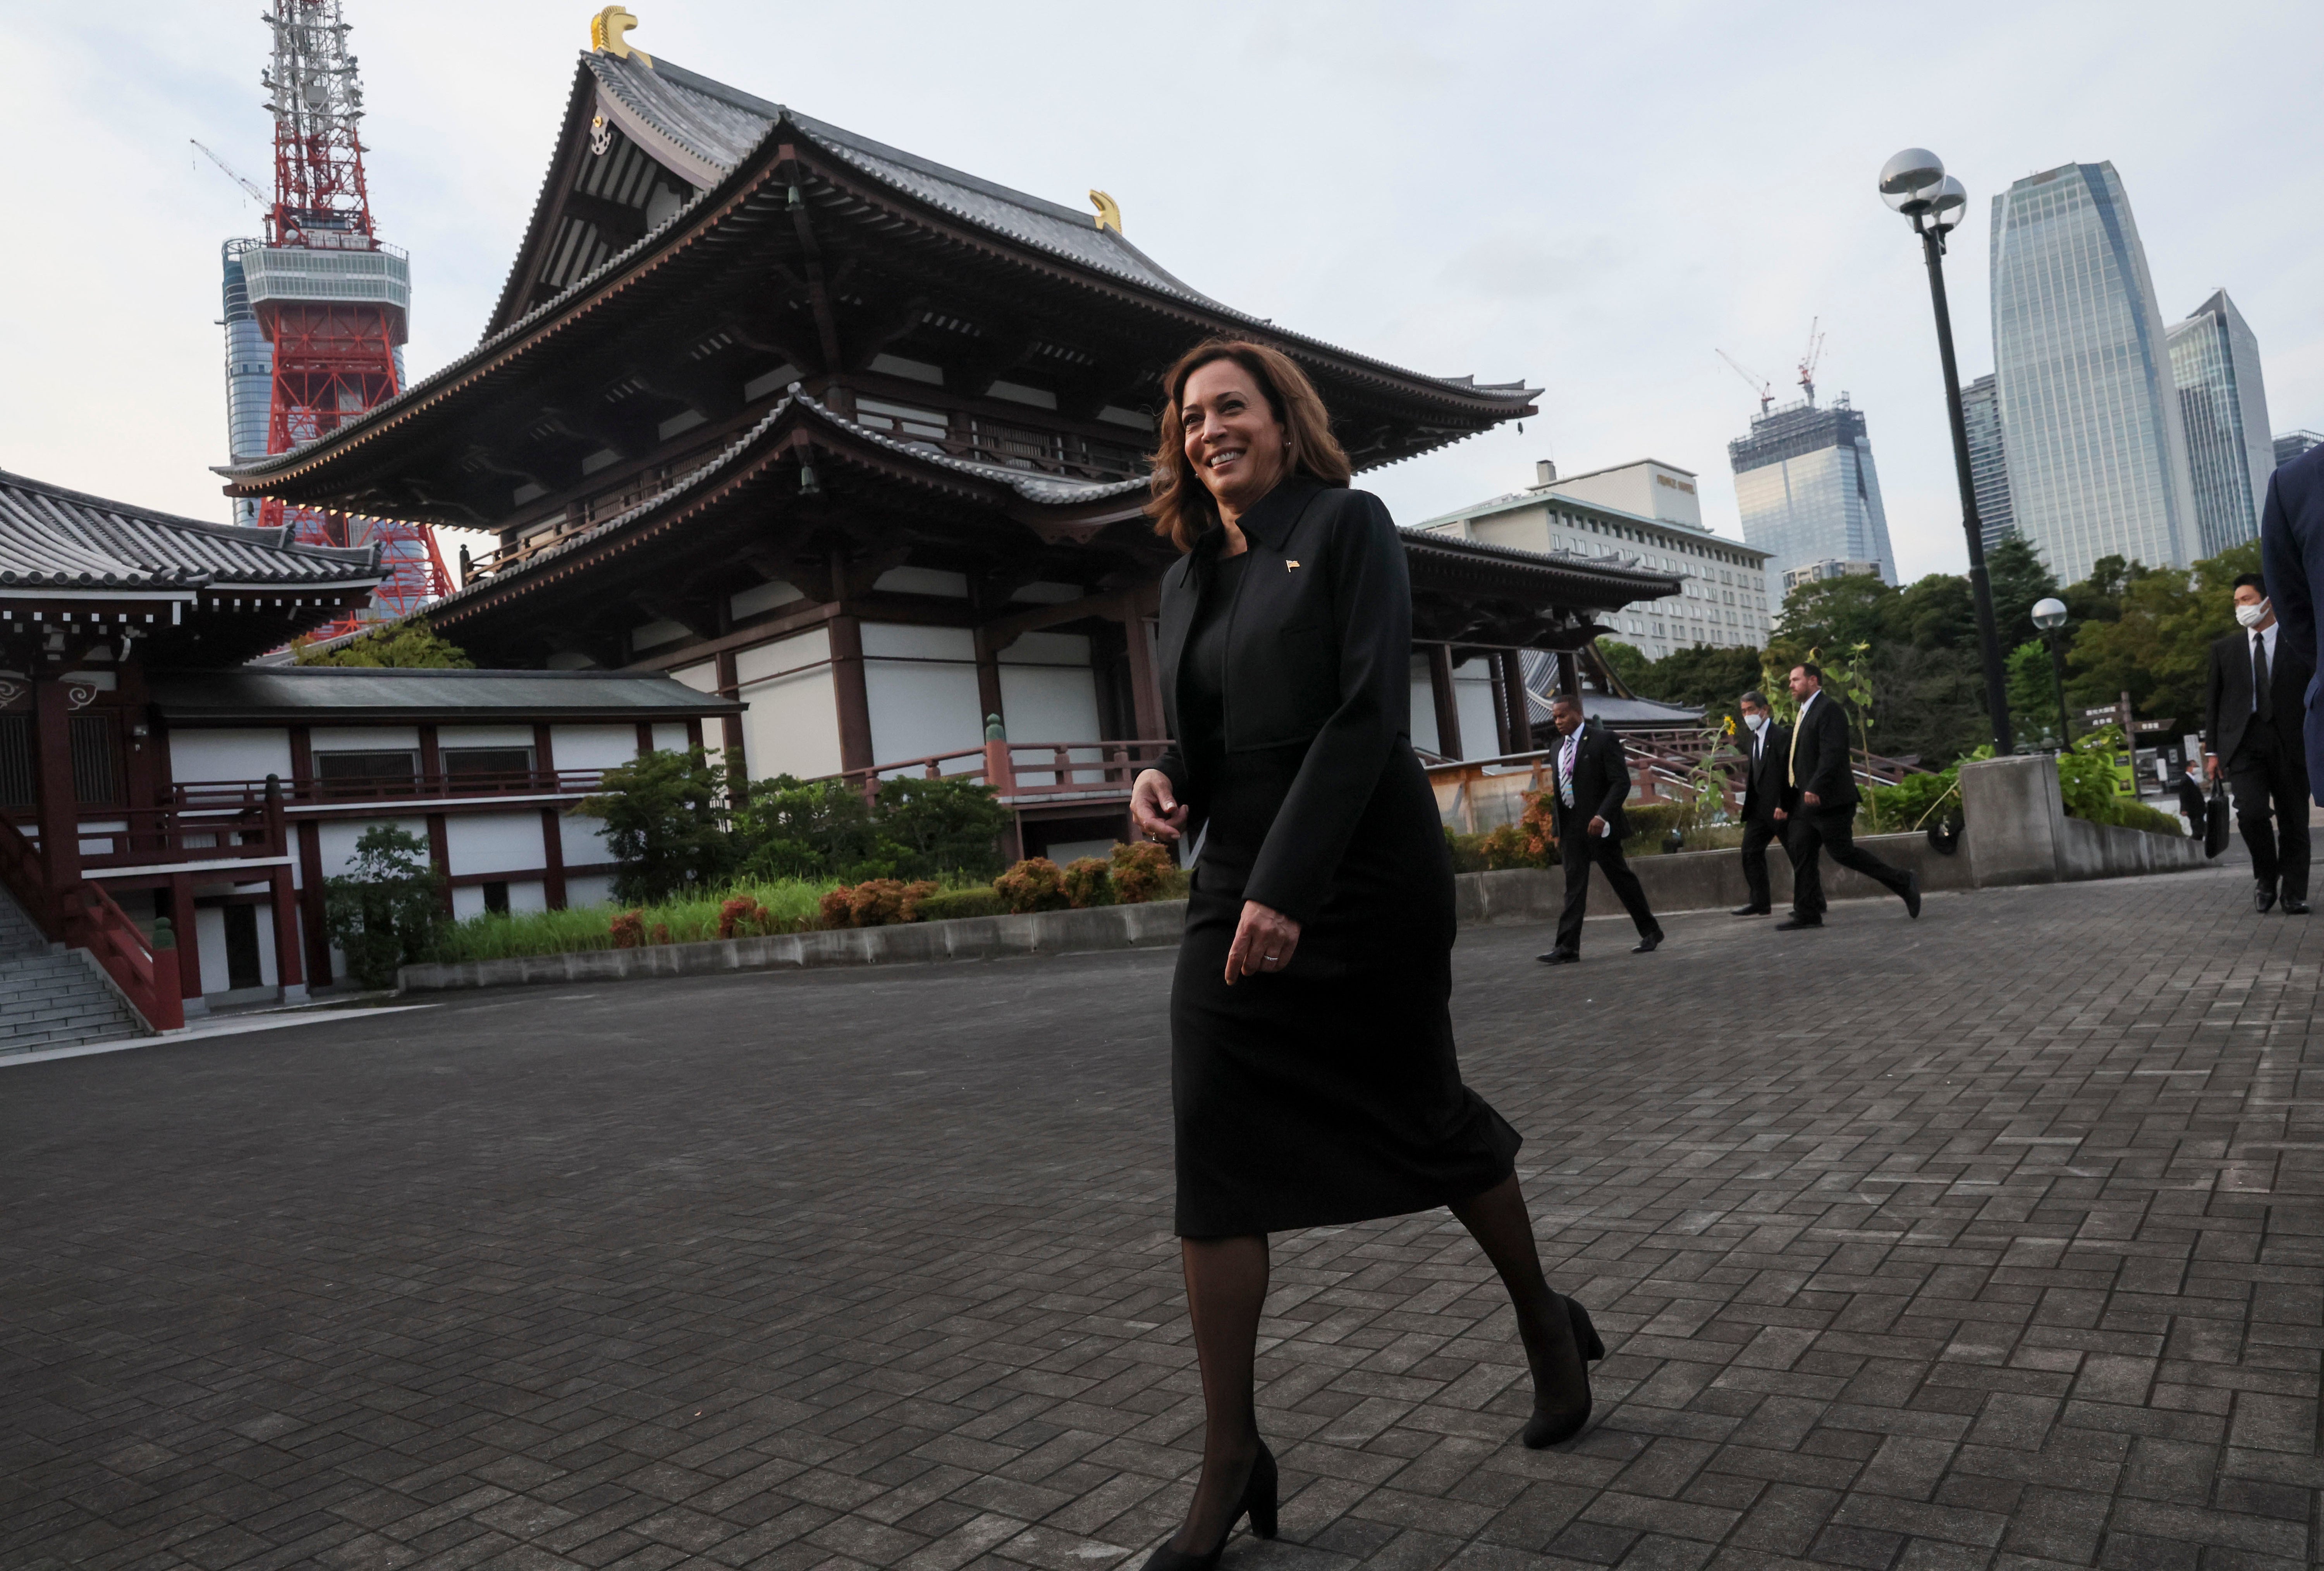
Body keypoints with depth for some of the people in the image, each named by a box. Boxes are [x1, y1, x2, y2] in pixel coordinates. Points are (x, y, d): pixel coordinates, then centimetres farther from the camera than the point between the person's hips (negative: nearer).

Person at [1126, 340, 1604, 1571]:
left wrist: (1287, 883, -22)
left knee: (1424, 1120, 8)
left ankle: (1549, 1333, 36)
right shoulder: (1187, 578, 14)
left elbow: (1368, 711, -15)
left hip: (1363, 879, -5)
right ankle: (1231, 1458, 8)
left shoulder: (1347, 525, -4)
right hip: (1235, 890, 5)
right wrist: (1160, 782, -7)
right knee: (1214, 1162, -3)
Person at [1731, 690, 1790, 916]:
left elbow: (1788, 772, -17)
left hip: (1781, 808, -8)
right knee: (1751, 851, 3)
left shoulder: (1782, 735, -10)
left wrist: (1783, 806, -21)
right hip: (1760, 808, 8)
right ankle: (1761, 904, 7)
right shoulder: (1754, 738, 16)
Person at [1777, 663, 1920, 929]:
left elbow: (1832, 753, -21)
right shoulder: (1805, 712, 19)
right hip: (1809, 800, 10)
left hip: (1829, 798, -10)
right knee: (1800, 851, 3)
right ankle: (1807, 914, 5)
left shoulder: (1828, 709, -11)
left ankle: (1904, 883, 6)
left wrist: (1815, 787, -28)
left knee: (1843, 852, -7)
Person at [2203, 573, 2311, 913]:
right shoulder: (2225, 649, 12)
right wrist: (2213, 750, 6)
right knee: (2251, 813, -15)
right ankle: (2266, 876, 8)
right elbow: (2213, 701, 12)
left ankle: (2294, 895, 10)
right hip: (2244, 742, 1)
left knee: (2294, 822, 2)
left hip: (2290, 743, 0)